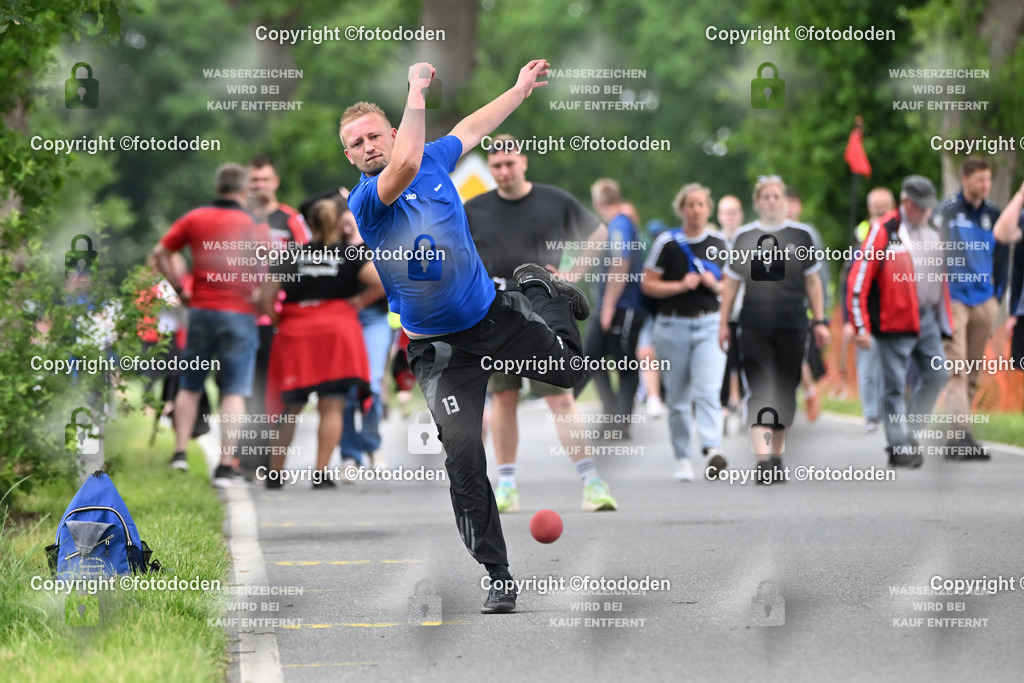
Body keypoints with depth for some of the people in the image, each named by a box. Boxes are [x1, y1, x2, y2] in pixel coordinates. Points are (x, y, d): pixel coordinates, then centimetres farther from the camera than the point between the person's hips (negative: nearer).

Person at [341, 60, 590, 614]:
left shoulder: (434, 160, -2)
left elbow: (470, 129, 20)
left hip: (494, 316, 5)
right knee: (463, 456, -18)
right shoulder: (364, 203, -19)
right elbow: (404, 165, -40)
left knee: (570, 371, 17)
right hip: (442, 349, -5)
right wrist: (417, 90, -34)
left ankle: (537, 292, 47)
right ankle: (498, 577, -9)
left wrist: (520, 89, 31)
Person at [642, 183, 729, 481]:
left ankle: (713, 449, -31)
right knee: (677, 398, 5)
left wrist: (715, 285, -7)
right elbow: (648, 285, 0)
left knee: (707, 389, -18)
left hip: (709, 325, 0)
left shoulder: (720, 244, 7)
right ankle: (682, 459, 13)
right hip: (673, 326, 0)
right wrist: (681, 285, -13)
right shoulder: (667, 242, 0)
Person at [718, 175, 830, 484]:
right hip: (754, 327, -1)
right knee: (760, 390, -12)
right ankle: (762, 461, -20)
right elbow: (731, 282, 12)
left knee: (785, 391, 6)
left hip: (792, 325, 1)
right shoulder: (744, 236, 6)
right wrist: (723, 323, 10)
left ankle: (777, 457, 21)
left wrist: (820, 321, 6)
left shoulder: (800, 235, 6)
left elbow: (812, 282, 10)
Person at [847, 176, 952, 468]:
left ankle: (908, 430, 17)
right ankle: (899, 447, 2)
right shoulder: (883, 231, -8)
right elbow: (858, 279, -10)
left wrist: (945, 319, 19)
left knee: (936, 375, 4)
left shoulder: (931, 233, 13)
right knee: (895, 385, -3)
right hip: (895, 321, -7)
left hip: (927, 318, 7)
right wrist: (861, 326, -13)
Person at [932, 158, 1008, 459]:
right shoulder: (946, 211, -3)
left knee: (974, 372, 7)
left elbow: (1002, 258, 17)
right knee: (957, 370, -13)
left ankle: (957, 436, 15)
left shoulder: (993, 215, 11)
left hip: (984, 302, 5)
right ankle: (962, 435, -20)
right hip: (953, 298, -5)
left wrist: (997, 297, 12)